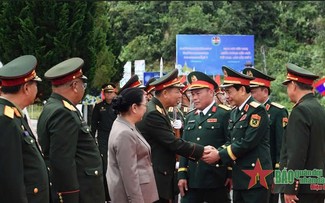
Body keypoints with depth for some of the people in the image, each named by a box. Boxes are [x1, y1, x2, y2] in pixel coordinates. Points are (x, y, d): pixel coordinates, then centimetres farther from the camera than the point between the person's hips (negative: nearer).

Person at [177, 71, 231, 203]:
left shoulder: (225, 114, -4)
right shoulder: (190, 118, 15)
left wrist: (231, 174, -9)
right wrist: (182, 175, 7)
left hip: (216, 180, -5)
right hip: (191, 180, 5)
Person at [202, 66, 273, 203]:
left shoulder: (257, 110, -12)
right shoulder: (235, 113, 16)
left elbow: (248, 142, -19)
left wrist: (220, 155, -14)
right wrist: (217, 152, -5)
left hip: (256, 177, -9)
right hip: (239, 178, 9)